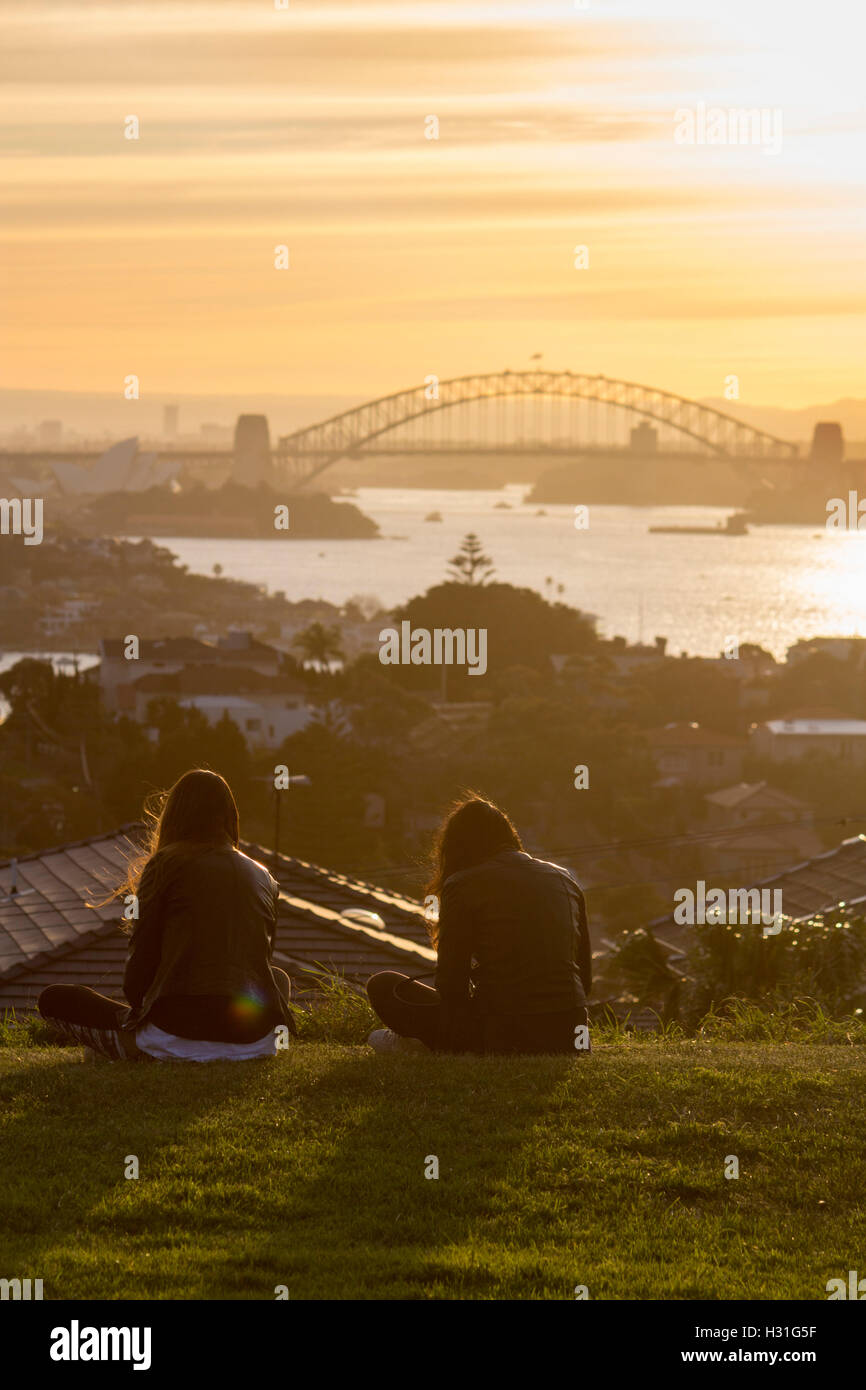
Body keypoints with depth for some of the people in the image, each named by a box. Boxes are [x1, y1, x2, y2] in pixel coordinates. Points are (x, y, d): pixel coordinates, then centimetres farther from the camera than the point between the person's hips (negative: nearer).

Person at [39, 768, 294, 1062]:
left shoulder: (165, 864, 1)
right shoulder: (262, 877, 14)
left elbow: (142, 954, 1)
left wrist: (137, 1004, 22)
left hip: (178, 1038, -3)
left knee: (54, 999, 14)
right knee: (280, 979, 40)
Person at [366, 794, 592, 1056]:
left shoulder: (463, 886, -3)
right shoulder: (563, 879, 12)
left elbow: (451, 987, -5)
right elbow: (585, 980, 15)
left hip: (499, 1036, -5)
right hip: (567, 1037, 5)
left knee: (383, 986, 13)